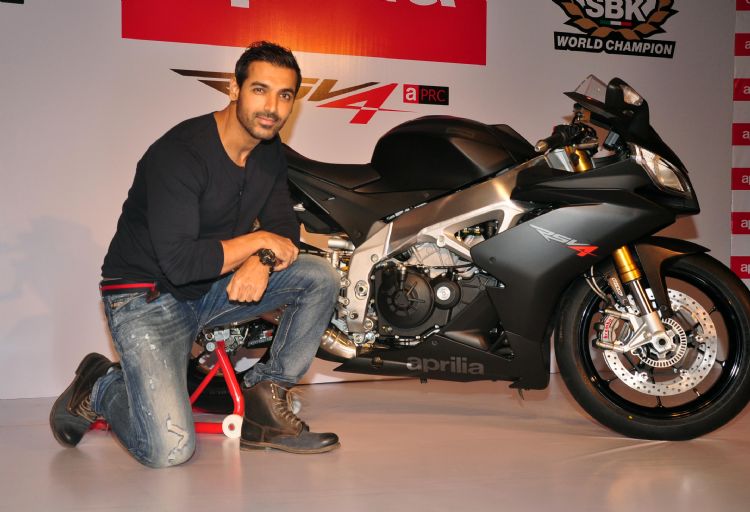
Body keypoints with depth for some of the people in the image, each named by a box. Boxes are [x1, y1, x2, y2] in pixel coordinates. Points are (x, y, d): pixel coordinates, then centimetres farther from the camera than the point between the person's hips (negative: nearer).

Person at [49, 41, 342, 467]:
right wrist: (258, 240, -19)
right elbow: (180, 262, -29)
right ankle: (99, 387, 10)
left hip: (214, 287, 8)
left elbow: (284, 225, 7)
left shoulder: (270, 151, 2)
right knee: (169, 449, -22)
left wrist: (261, 260, -17)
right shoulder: (179, 154, -23)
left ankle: (265, 401, -3)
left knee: (321, 276, -9)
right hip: (148, 296, -7)